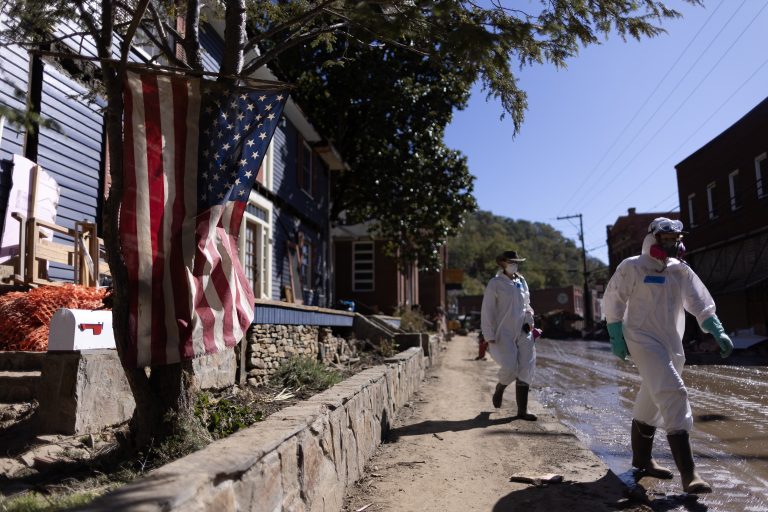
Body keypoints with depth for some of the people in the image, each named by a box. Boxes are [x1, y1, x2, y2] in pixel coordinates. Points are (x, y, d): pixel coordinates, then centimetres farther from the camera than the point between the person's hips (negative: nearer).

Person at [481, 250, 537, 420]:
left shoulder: (522, 282, 15)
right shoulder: (495, 284, -2)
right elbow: (487, 311, -5)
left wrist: (529, 322, 7)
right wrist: (489, 336, -11)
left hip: (523, 332, 6)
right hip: (504, 333, -5)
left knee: (526, 369, -1)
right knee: (510, 367, -17)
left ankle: (522, 410, 4)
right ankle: (498, 390, 16)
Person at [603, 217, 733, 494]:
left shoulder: (680, 270, 10)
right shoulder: (632, 267, -6)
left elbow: (700, 303, 6)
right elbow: (613, 302, -2)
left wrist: (718, 332, -5)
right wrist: (616, 337, -5)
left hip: (672, 344, 7)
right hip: (643, 341, -6)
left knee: (651, 401, 15)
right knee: (673, 394, -20)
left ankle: (641, 458, 30)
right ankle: (688, 473, -21)